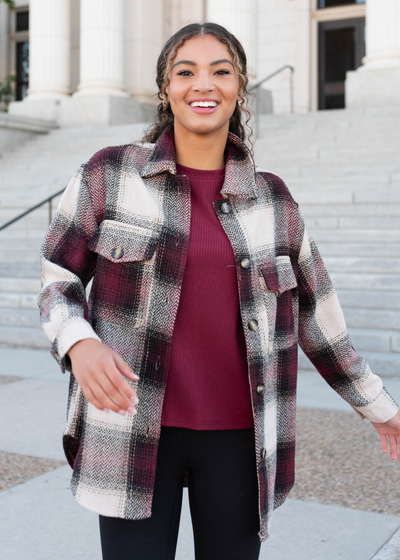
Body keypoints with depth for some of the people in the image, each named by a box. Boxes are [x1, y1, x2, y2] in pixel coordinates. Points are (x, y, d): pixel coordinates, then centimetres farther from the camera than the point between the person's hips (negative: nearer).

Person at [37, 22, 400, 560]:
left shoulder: (272, 197, 6)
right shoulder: (109, 174, 0)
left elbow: (316, 314, 13)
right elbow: (58, 278, 5)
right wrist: (79, 343, -16)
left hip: (239, 435, 2)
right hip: (135, 431, -2)